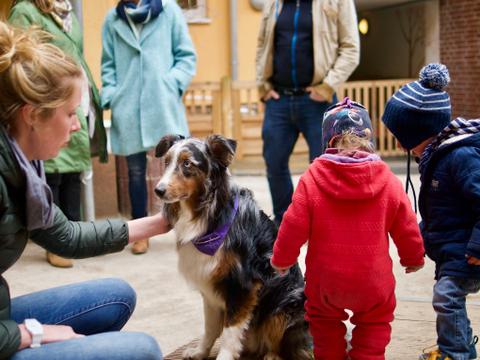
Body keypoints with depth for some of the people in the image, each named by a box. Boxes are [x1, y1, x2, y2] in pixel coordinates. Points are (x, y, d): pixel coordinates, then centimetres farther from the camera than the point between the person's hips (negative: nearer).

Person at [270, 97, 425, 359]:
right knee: (375, 321, 23)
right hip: (373, 281, 1)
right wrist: (413, 258, 21)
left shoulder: (311, 179, -12)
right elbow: (406, 227, 1)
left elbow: (294, 225, -11)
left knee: (324, 320, 25)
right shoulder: (388, 180, -7)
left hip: (326, 280, 0)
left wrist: (282, 258, 7)